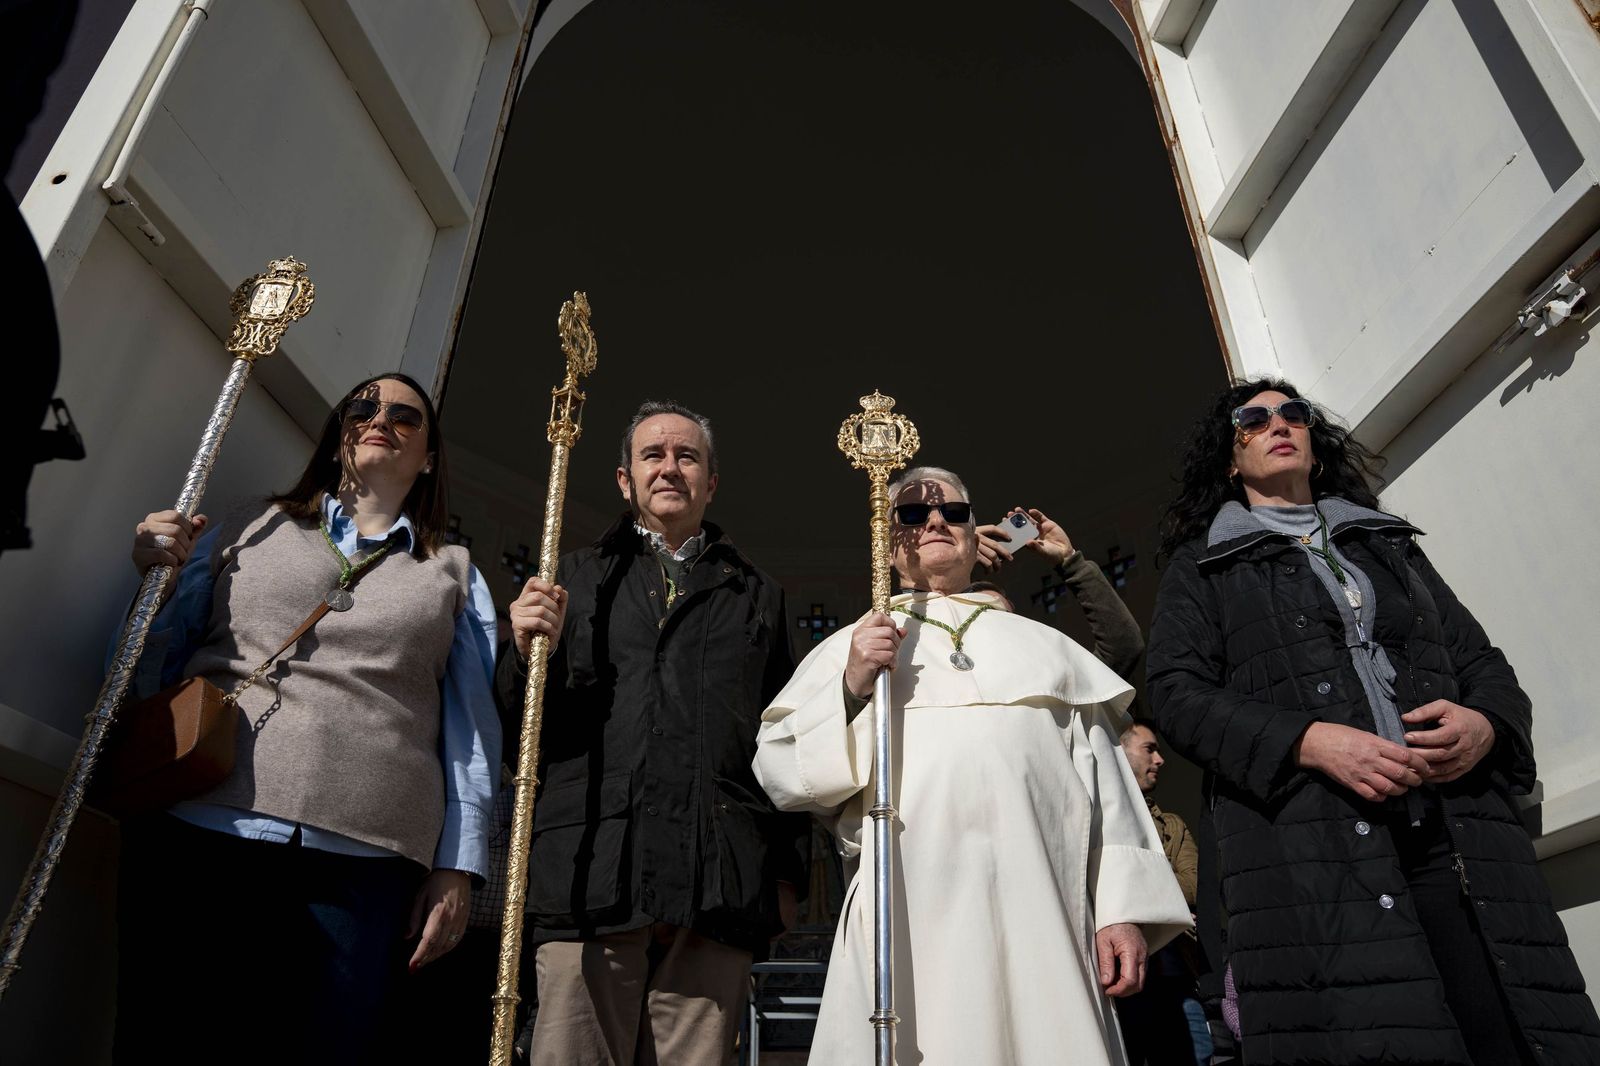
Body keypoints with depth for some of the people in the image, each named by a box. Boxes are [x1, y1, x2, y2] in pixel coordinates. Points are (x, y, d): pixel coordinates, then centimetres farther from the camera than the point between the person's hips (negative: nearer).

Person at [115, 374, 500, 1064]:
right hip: (196, 833, 1)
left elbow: (471, 730, 9)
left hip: (363, 861, 0)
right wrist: (154, 578, 1)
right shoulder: (253, 528, 18)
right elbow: (156, 662, 20)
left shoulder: (453, 574, 15)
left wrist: (458, 867, 1)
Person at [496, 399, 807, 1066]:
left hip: (718, 884, 1)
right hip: (592, 876, 0)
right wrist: (530, 654, -8)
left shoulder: (755, 594, 17)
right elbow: (518, 729, 13)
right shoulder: (579, 577, 16)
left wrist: (787, 871, 8)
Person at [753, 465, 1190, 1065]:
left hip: (1043, 911, 2)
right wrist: (850, 690, -8)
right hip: (910, 912, -1)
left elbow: (1104, 779, 13)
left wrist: (1124, 907, 3)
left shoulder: (1044, 644, 21)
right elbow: (777, 768, 7)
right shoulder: (851, 647, 16)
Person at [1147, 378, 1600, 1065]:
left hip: (1459, 826, 4)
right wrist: (1307, 741, -14)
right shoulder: (1201, 565, 14)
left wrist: (1486, 725, -3)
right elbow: (1177, 694, 1)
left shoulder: (1391, 544, 27)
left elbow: (1483, 661, 22)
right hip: (1303, 843, -3)